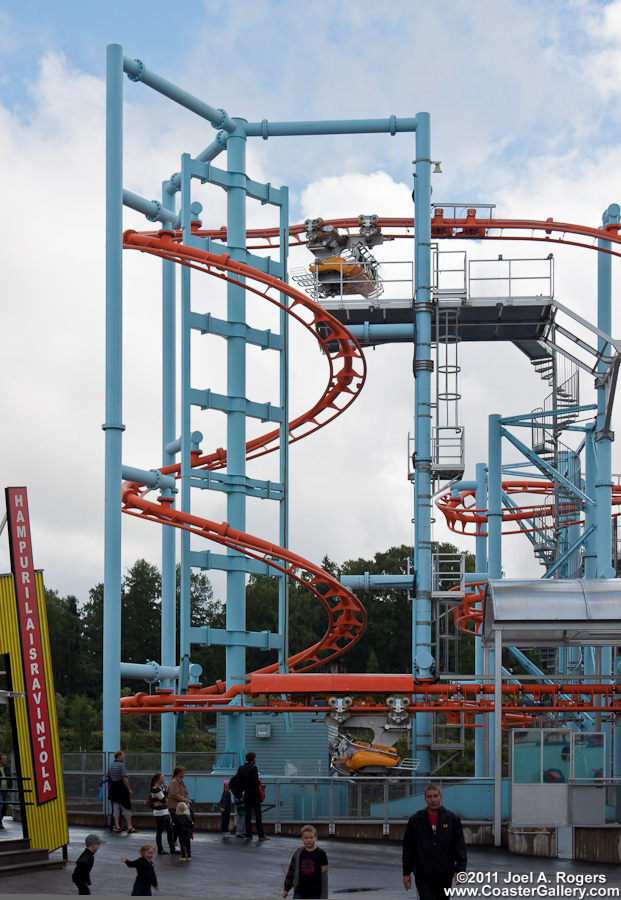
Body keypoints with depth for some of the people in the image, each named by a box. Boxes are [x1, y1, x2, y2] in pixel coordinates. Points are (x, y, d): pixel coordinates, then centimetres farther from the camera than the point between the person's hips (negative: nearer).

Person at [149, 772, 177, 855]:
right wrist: (167, 799, 2)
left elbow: (166, 796, 15)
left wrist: (166, 789, 1)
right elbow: (163, 800, -20)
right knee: (159, 831, 1)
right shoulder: (156, 789, -17)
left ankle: (172, 848, 17)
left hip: (165, 813, 10)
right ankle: (160, 849, 10)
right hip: (160, 813, -10)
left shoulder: (160, 788, 13)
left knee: (170, 830, 11)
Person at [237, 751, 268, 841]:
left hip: (246, 793, 5)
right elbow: (256, 781, -19)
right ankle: (261, 835, 1)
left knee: (248, 814, 7)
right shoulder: (253, 768, -12)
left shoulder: (241, 768, 6)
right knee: (258, 815, 0)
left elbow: (239, 781, 6)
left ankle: (248, 835, 4)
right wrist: (259, 781, 1)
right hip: (255, 793, -5)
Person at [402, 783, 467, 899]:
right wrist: (406, 873, 7)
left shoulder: (452, 819, 3)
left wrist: (460, 870, -7)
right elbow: (408, 848, 8)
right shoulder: (415, 820, 3)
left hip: (445, 876, 2)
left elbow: (460, 846, 2)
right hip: (423, 876, -2)